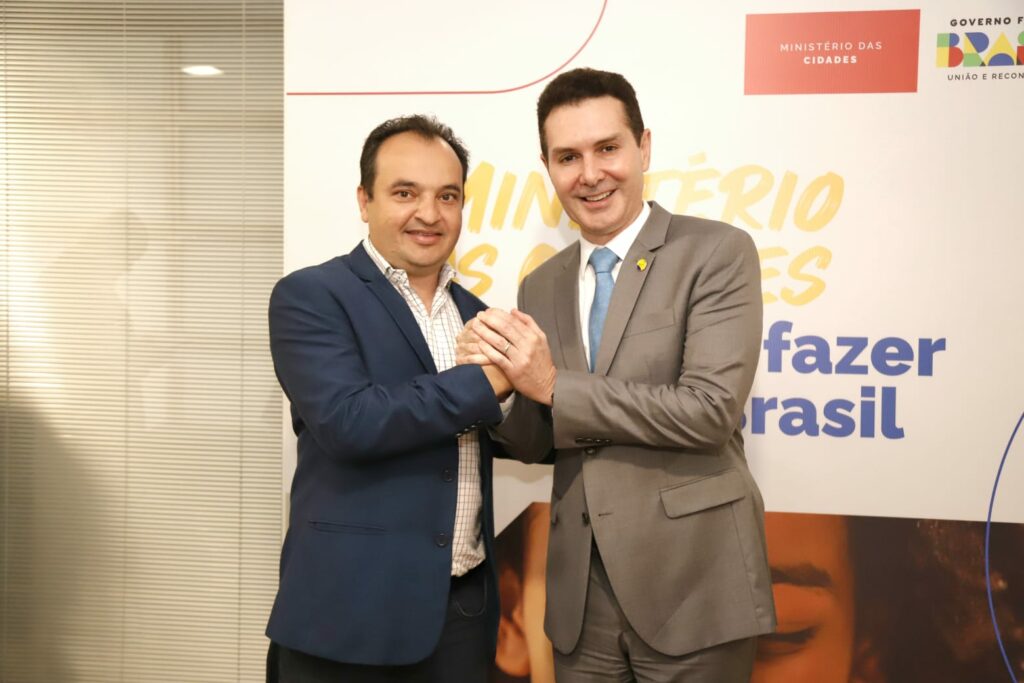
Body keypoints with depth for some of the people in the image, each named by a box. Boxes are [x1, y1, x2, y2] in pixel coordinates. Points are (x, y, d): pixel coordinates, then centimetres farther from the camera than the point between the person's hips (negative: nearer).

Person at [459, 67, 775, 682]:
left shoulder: (718, 252, -7)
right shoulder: (542, 286, 8)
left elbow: (711, 410, -18)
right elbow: (538, 444, 10)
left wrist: (555, 386, -15)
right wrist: (495, 376, -10)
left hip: (690, 587, -4)